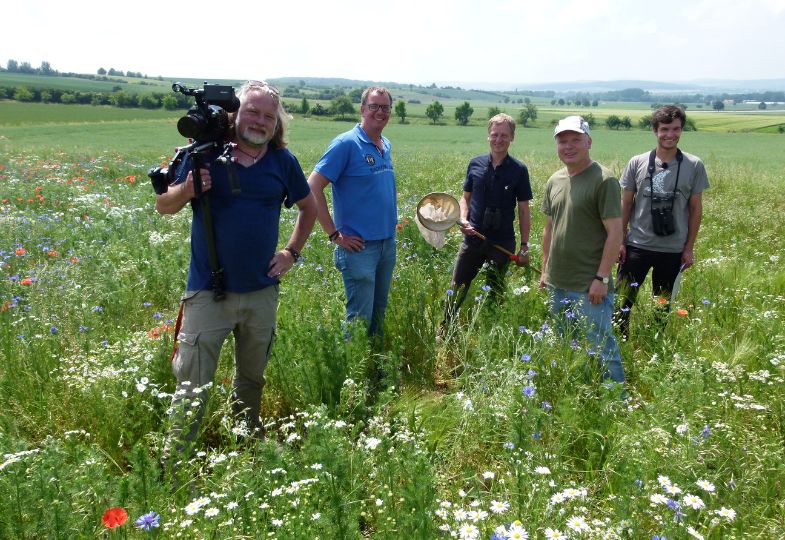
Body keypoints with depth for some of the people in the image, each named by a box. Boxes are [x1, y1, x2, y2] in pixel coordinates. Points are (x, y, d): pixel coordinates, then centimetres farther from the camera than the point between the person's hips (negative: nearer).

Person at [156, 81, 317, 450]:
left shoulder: (283, 161, 2)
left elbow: (309, 207, 18)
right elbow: (163, 205, 0)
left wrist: (292, 252, 7)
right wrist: (187, 189, -21)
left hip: (262, 292, 3)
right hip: (208, 291, -3)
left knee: (252, 378, 21)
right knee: (192, 388, -1)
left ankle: (248, 445, 44)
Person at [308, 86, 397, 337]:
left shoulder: (386, 145, 10)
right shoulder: (346, 143, -12)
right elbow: (313, 186, -17)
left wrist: (392, 223, 14)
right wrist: (334, 234, -17)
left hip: (388, 244, 7)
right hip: (359, 246, -7)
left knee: (379, 313, 18)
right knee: (360, 318, -1)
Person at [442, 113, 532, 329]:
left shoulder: (519, 170, -4)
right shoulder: (475, 164, 2)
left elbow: (524, 210, 0)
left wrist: (524, 246, -2)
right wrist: (463, 220, -8)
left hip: (503, 243, -1)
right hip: (473, 238, 2)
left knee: (494, 294, 12)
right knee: (457, 288, 7)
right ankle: (444, 331, 23)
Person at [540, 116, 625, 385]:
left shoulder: (603, 180, -11)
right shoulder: (554, 181, 9)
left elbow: (615, 233, -14)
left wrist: (601, 278, -17)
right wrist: (544, 270, 16)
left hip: (590, 287, -7)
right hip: (557, 284, 7)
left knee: (601, 349, 0)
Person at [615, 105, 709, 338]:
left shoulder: (693, 166, -2)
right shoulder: (637, 163, -1)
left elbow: (695, 208, 4)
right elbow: (626, 205, 4)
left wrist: (689, 248, 2)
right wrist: (620, 241, 1)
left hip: (673, 250, 0)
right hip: (637, 246, 0)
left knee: (663, 306, 12)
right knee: (622, 301, 0)